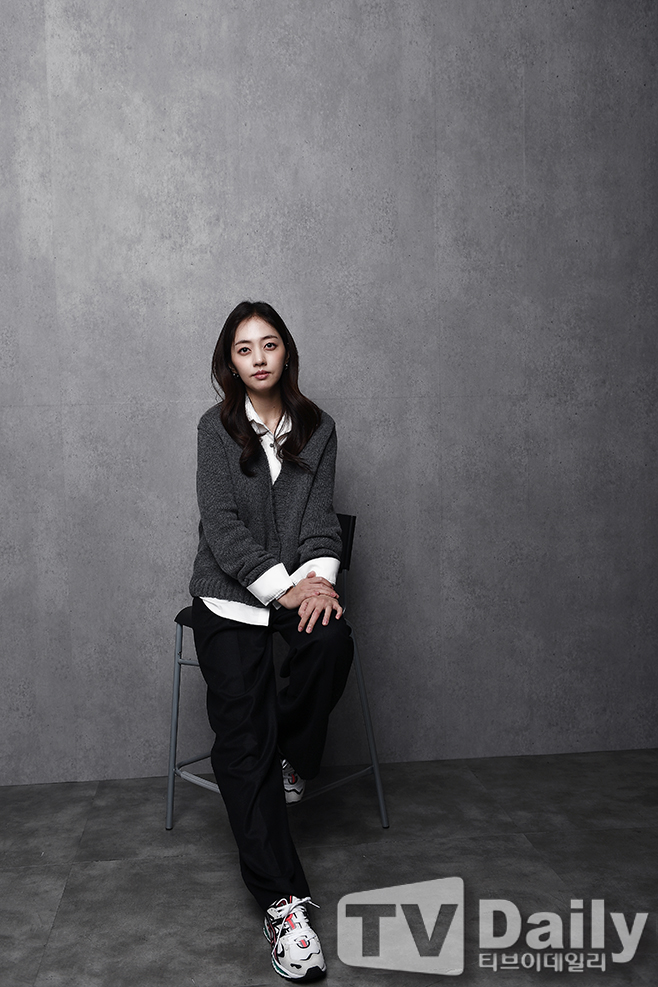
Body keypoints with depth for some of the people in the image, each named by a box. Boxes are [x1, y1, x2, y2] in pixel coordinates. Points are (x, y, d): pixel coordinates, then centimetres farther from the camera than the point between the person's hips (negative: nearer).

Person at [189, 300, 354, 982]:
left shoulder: (318, 428, 9)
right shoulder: (216, 427, 2)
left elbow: (320, 515, 3)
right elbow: (223, 524, -7)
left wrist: (319, 579, -17)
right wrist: (283, 588, -17)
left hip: (298, 586, 2)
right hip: (229, 595, -2)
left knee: (332, 643, -33)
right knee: (241, 741, -15)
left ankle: (291, 759, -3)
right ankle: (282, 904, -14)